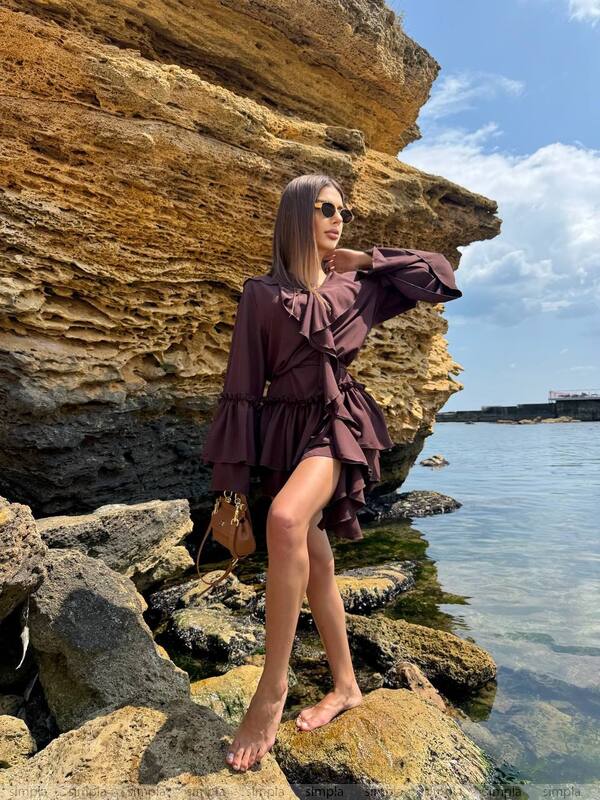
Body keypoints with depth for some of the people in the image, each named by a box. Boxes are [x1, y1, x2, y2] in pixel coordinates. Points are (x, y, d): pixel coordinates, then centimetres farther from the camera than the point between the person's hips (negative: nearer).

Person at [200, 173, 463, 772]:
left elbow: (441, 279, 13)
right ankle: (345, 685, 29)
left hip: (339, 424, -1)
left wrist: (365, 259, 6)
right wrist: (233, 481, -4)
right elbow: (242, 387, -1)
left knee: (286, 519, -32)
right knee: (314, 560, 9)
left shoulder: (357, 287, 8)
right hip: (284, 430, 2)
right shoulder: (261, 293, 2)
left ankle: (273, 686, -17)